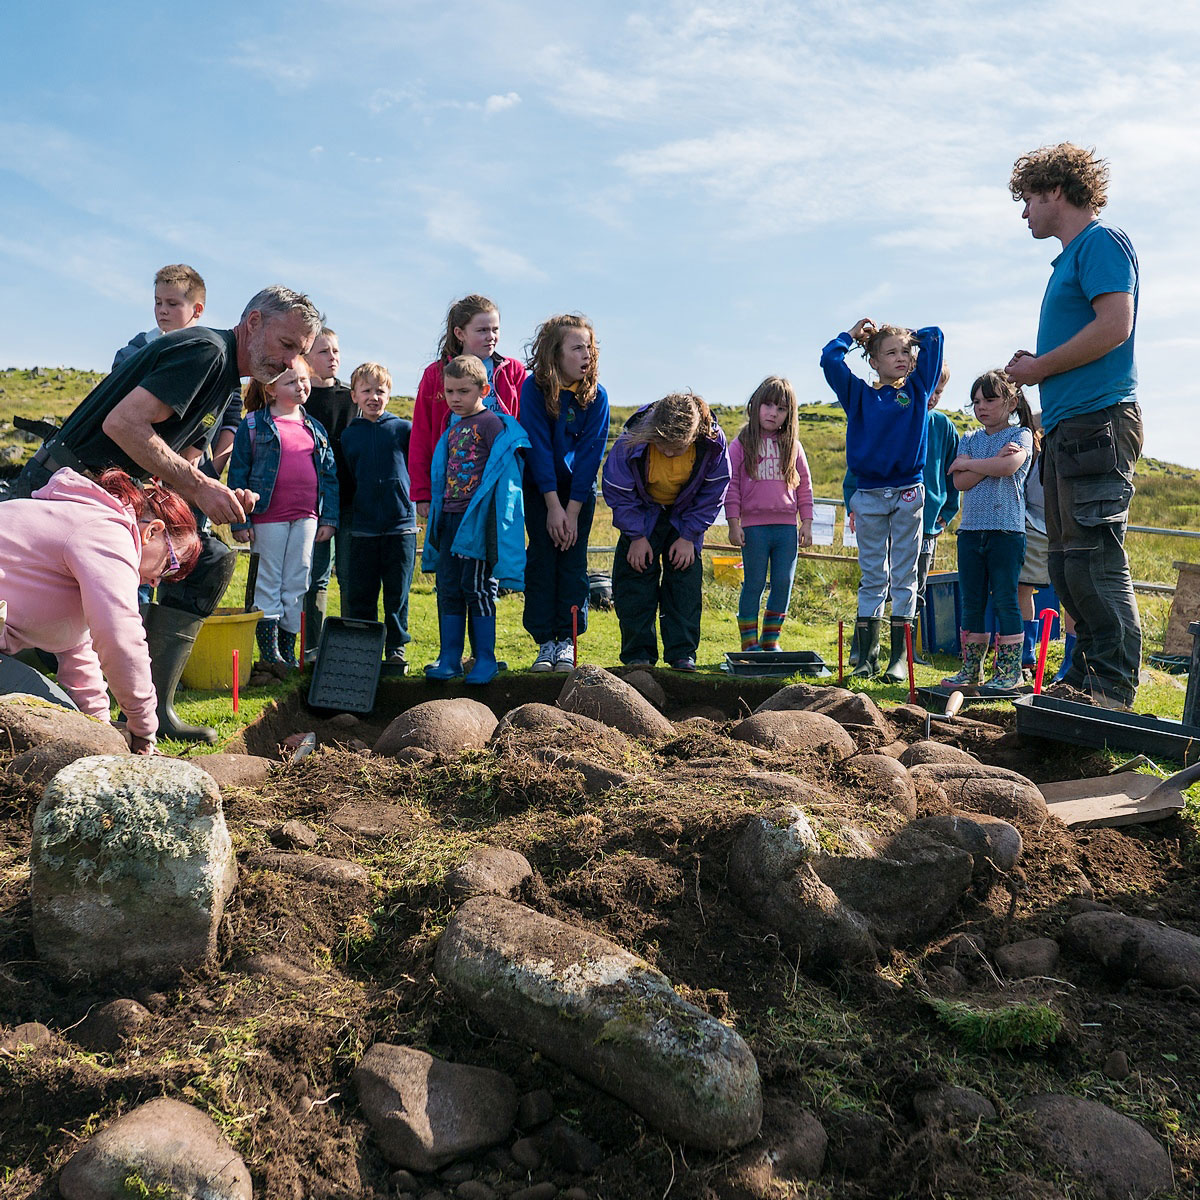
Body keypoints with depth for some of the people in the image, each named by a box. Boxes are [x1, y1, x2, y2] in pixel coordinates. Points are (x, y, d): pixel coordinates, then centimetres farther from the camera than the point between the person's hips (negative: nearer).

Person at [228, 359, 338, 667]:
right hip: (268, 517, -4)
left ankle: (288, 649, 15)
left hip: (306, 517, 4)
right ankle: (268, 651, 9)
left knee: (297, 584, 7)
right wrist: (239, 521, -6)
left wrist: (329, 518, 7)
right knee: (269, 583, 3)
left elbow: (329, 474, 13)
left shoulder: (315, 428, 12)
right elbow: (238, 473, -2)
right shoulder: (254, 425, -2)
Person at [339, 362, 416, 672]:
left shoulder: (404, 429, 3)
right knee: (359, 595, 5)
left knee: (397, 594, 4)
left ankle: (396, 650, 16)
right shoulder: (348, 436, 8)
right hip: (362, 527, 2)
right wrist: (344, 513, 7)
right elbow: (345, 481, 13)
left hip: (401, 524, -2)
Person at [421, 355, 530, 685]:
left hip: (478, 519, -8)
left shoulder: (491, 423, -8)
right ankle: (449, 659, 16)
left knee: (477, 588, -4)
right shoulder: (452, 429, 16)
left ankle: (485, 660, 6)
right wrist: (434, 509, 20)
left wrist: (487, 510, -15)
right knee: (448, 589, 9)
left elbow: (502, 470, -12)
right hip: (450, 517, 8)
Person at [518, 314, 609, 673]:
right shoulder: (534, 388, -13)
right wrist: (553, 506, -18)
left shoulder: (595, 395, -10)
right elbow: (539, 448, -15)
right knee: (541, 559, -3)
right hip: (539, 488, -1)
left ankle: (567, 641, 5)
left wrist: (572, 511, -16)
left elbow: (590, 454, -12)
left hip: (580, 488, 1)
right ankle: (545, 642, 3)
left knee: (573, 561, -2)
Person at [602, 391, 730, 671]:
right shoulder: (631, 441, -33)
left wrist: (689, 536, -14)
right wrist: (637, 536, -16)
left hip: (685, 514, 1)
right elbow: (618, 492, -16)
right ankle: (638, 653, 2)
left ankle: (682, 653, 2)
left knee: (686, 579, -5)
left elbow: (713, 493, -13)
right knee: (636, 577, -7)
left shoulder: (712, 443, -30)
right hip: (643, 512, 0)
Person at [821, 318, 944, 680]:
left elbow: (934, 337, 11)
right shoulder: (859, 394, 7)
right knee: (872, 578, 5)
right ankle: (866, 655, 8)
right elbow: (829, 359, 1)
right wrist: (852, 334, 13)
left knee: (904, 578, 3)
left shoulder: (917, 389, 9)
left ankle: (899, 657, 5)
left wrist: (907, 337, 21)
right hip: (869, 496, 0)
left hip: (908, 495, 0)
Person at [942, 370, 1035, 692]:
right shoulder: (970, 439, 14)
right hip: (970, 530, 5)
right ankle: (971, 670, 14)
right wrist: (993, 462, -12)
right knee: (971, 603, 7)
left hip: (1006, 530, -5)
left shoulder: (1021, 435, 2)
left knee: (1005, 600, -2)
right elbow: (961, 482, 0)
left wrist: (967, 463, -7)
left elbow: (1010, 466, -20)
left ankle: (1010, 671, 4)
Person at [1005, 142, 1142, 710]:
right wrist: (1036, 366, 10)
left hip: (1096, 423, -10)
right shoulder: (1071, 256, 26)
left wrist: (1039, 368, -8)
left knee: (1096, 565, -11)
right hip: (1069, 428, 10)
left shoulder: (1100, 241, -4)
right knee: (1067, 567, 11)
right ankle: (1083, 678, 18)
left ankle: (1115, 693, -7)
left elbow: (1115, 324, -17)